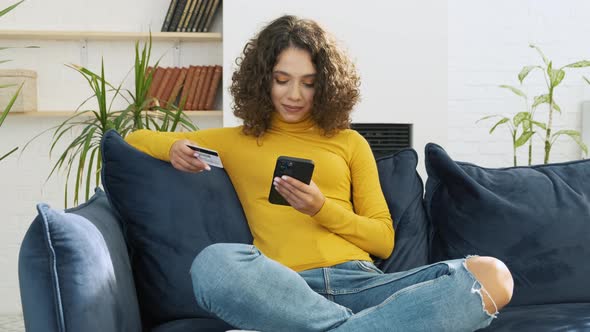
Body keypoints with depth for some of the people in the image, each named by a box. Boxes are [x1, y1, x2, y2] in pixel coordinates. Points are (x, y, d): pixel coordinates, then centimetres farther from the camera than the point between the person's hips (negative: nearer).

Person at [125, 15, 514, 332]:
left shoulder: (350, 142, 23)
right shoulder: (235, 142, 22)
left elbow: (383, 239, 16)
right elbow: (136, 140, 30)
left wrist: (322, 208, -2)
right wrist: (173, 148, 6)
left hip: (360, 282, 2)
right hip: (285, 287, -1)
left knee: (491, 275, -27)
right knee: (214, 263, -38)